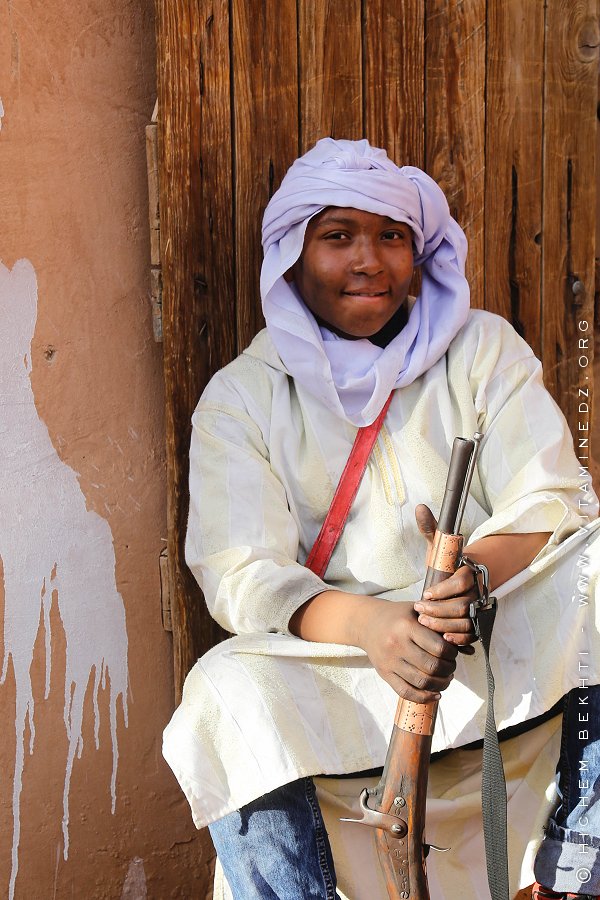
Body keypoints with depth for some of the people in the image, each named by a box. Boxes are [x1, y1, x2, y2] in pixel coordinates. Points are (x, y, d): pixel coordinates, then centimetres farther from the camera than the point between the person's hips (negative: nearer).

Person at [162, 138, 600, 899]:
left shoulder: (482, 346, 8)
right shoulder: (241, 397, 3)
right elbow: (240, 574, -8)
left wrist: (481, 567, -27)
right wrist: (366, 622, -29)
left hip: (505, 635, 2)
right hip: (339, 658, -2)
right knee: (231, 695, -30)